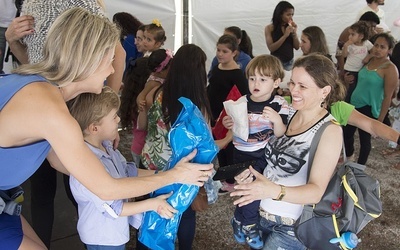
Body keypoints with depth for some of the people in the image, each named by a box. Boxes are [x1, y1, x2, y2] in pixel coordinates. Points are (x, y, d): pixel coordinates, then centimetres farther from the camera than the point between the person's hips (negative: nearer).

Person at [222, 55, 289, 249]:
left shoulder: (279, 105, -8)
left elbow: (280, 135, -15)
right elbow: (235, 132, 4)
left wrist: (277, 120, -34)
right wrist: (229, 125, -18)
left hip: (266, 156, 0)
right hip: (242, 156, 0)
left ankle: (240, 219, 33)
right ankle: (248, 223, 23)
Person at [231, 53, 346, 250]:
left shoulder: (330, 130, -18)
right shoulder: (289, 112, -2)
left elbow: (316, 191, -25)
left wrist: (274, 191, -42)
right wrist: (254, 172, -11)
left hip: (291, 227, -5)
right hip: (261, 213, 6)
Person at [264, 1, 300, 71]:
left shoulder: (291, 27, 5)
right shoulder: (269, 28, -5)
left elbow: (297, 47, 4)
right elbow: (271, 48, -14)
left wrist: (294, 33, -9)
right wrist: (285, 35, -19)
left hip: (290, 62, 3)